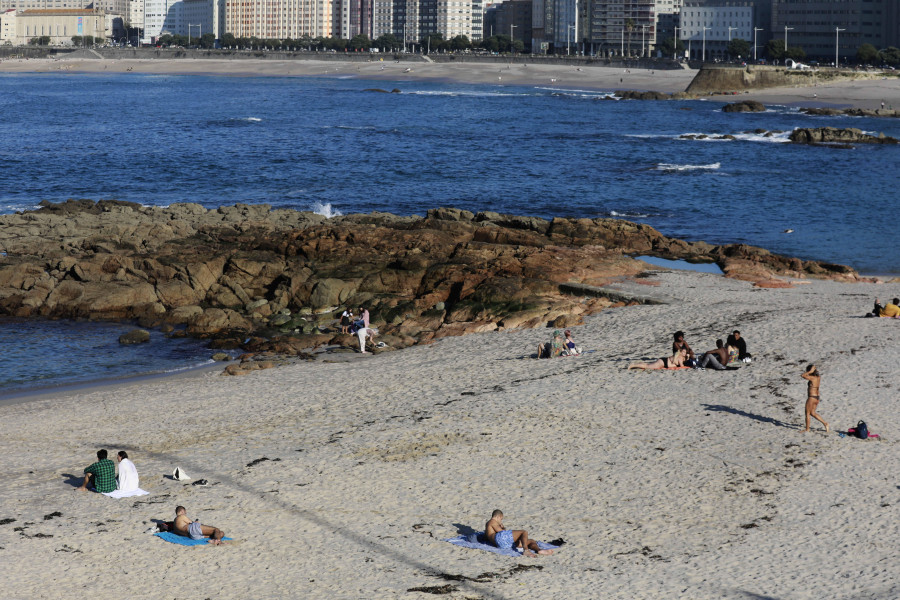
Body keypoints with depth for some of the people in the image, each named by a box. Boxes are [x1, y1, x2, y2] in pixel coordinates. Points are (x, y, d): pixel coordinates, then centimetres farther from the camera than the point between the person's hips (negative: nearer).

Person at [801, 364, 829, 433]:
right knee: (812, 413, 20)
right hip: (817, 397, 9)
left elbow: (802, 375, -26)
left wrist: (810, 371, -23)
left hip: (811, 398, -9)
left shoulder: (812, 378, -20)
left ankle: (807, 429, 19)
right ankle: (825, 424, 17)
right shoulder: (818, 377, 5)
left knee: (807, 413, 8)